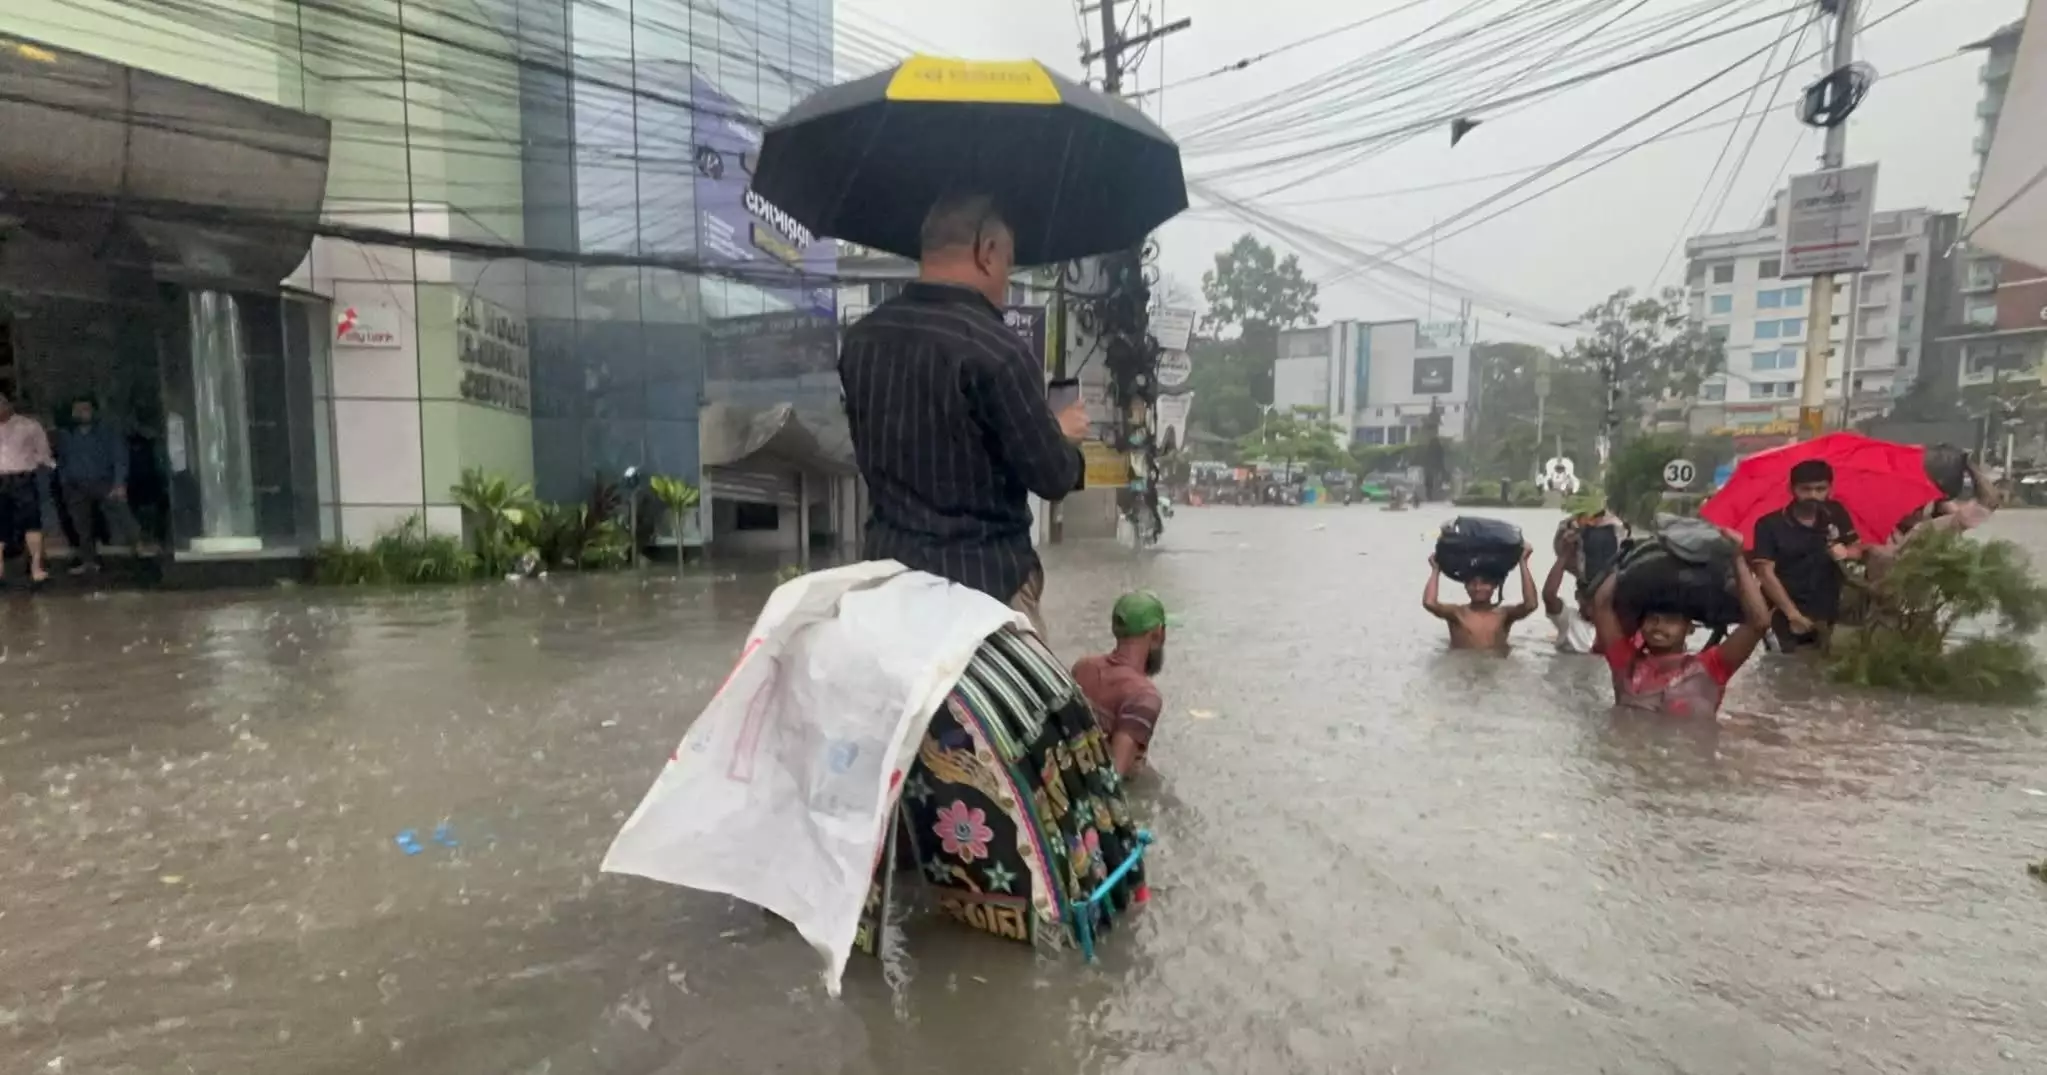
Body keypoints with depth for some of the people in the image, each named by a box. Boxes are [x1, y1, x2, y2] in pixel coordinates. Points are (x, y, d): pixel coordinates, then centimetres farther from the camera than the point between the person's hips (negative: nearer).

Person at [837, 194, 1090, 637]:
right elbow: (1053, 478, -14)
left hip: (889, 564, 7)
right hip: (981, 576, -6)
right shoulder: (997, 350, -20)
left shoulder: (860, 339, 3)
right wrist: (1063, 436, 9)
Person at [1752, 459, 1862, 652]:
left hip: (1830, 617, 4)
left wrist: (1846, 552, -8)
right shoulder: (1769, 525, -10)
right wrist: (1793, 614, -17)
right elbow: (1765, 572, -13)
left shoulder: (1836, 513, 6)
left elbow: (1858, 548, 17)